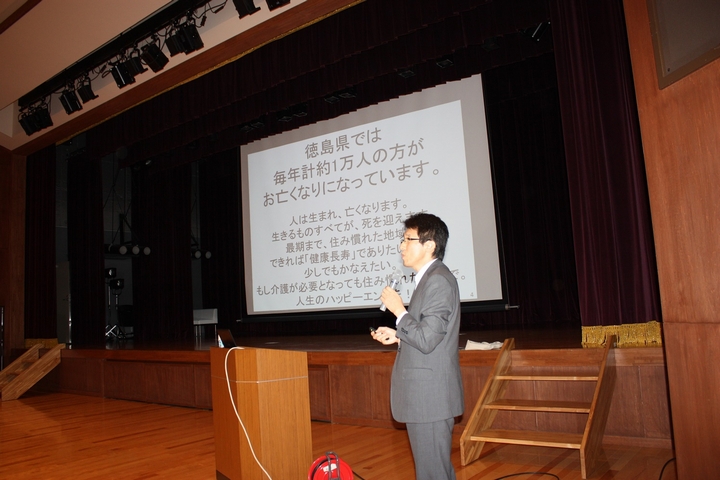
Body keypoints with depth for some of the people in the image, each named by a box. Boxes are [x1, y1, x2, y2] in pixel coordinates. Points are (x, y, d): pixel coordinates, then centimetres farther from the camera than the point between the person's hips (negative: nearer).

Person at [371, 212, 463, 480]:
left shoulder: (438, 280, -17)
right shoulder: (429, 279, 14)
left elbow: (427, 340, -23)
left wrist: (399, 310, -13)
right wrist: (398, 336, 10)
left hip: (430, 397, -10)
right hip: (425, 396, 10)